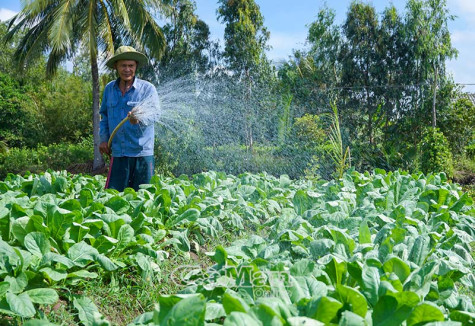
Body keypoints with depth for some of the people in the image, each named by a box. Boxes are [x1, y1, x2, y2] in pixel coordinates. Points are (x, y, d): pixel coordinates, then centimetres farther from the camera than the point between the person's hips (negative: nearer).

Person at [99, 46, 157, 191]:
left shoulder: (148, 89, -1)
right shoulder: (109, 88, 12)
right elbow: (104, 115, 21)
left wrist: (138, 120, -35)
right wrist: (104, 138, 8)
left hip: (142, 153, -3)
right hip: (118, 153, 3)